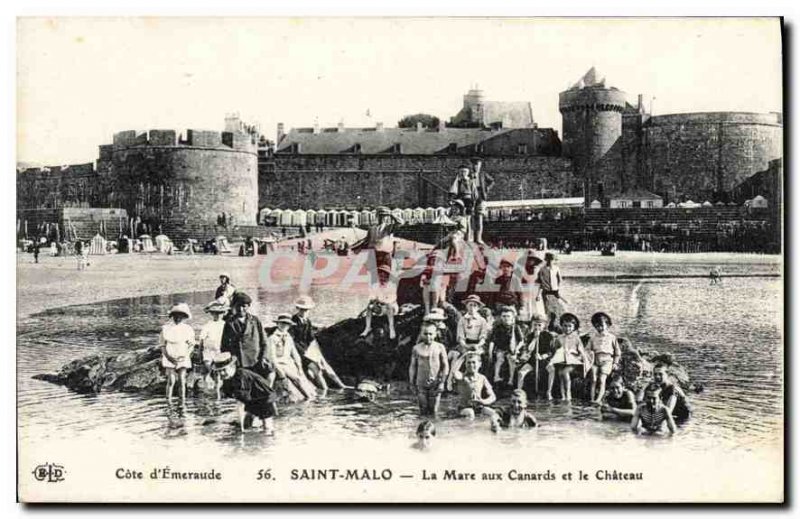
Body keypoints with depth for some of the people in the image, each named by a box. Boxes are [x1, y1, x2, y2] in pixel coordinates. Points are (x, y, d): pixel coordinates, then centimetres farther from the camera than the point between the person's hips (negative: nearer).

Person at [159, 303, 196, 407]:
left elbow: (191, 345, 7)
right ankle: (168, 401, -2)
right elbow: (162, 346, 3)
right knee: (171, 380, -12)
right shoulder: (166, 328, 1)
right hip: (169, 358, -1)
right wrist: (169, 357, -10)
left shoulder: (187, 329, 5)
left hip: (183, 359, 1)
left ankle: (183, 402, -1)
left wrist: (185, 356, -8)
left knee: (182, 380, -6)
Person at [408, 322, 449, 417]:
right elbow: (412, 366, 8)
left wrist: (442, 382, -4)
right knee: (423, 409, 2)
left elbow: (445, 366, 3)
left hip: (435, 383, -1)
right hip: (421, 383, 1)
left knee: (434, 410, 0)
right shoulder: (417, 348, 4)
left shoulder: (439, 347, 1)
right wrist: (412, 383, 5)